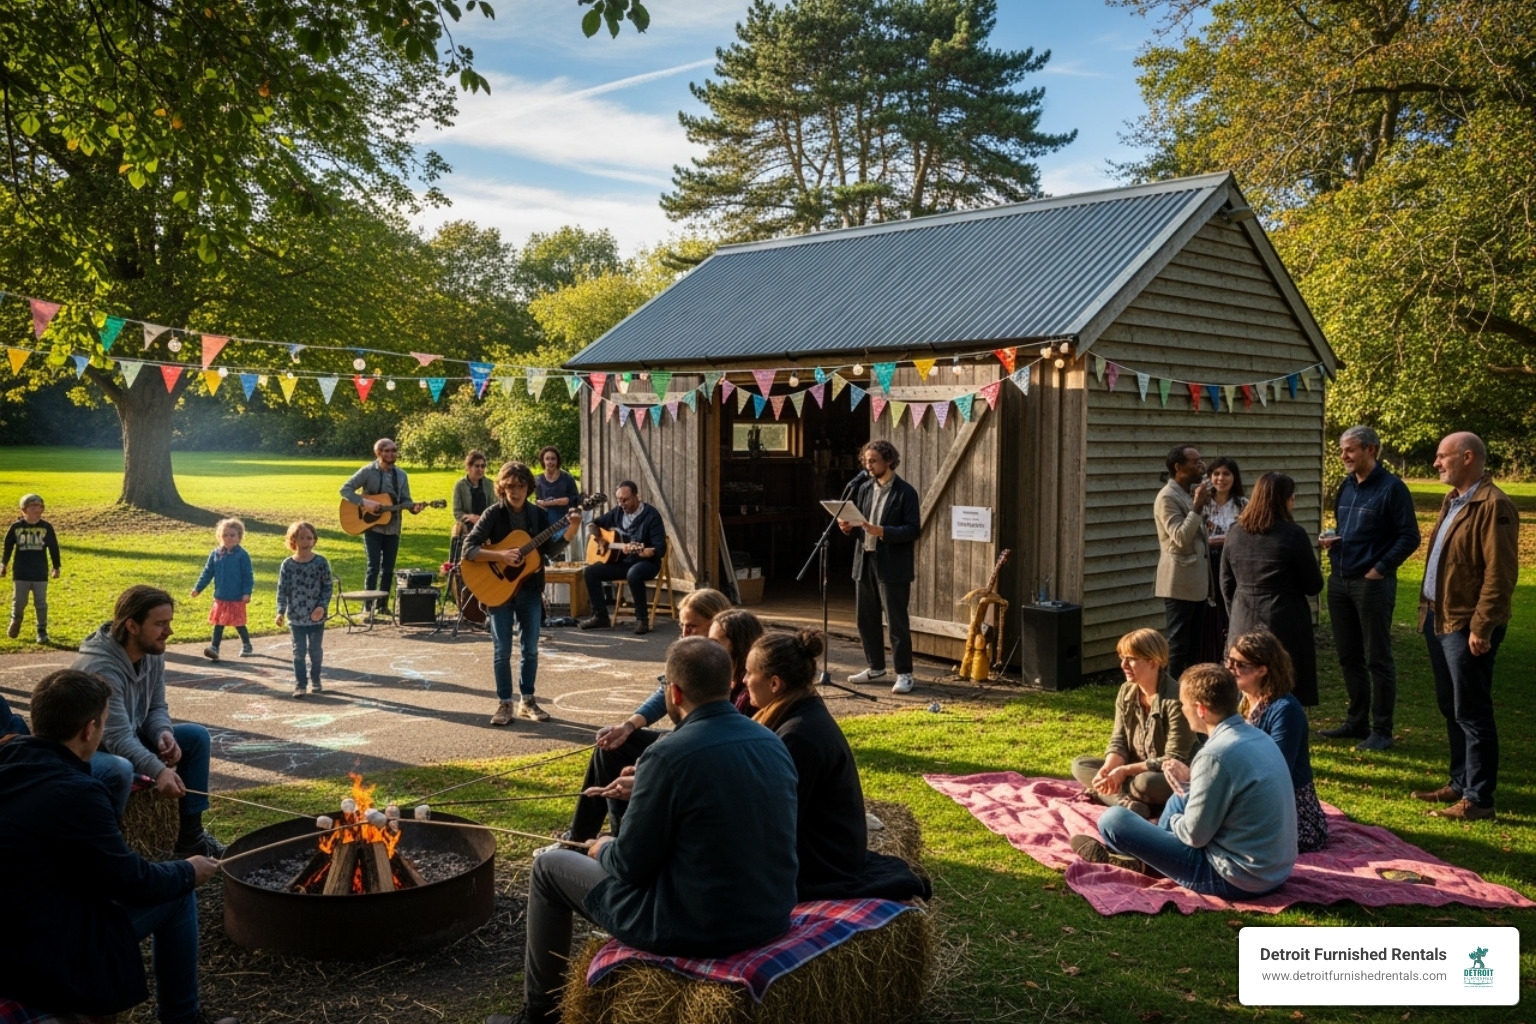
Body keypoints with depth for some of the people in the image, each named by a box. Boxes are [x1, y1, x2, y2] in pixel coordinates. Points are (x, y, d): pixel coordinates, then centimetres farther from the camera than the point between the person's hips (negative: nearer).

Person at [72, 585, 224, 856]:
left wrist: (164, 734, -21)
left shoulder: (153, 653, -5)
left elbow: (156, 708, 2)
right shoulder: (100, 668, -31)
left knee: (196, 736, 0)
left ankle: (190, 836, 3)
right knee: (120, 770, -39)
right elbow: (117, 737, -36)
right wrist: (159, 770, -49)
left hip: (129, 738, 9)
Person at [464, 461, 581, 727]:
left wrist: (571, 530, -13)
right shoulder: (494, 514, -7)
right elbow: (469, 549, -14)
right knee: (502, 651, 1)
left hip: (530, 588, 3)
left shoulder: (538, 515, 4)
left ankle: (527, 702, 21)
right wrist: (501, 555, -26)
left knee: (531, 648, 8)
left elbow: (550, 550, 0)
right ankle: (505, 704, 12)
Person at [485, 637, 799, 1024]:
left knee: (549, 867, 14)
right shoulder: (773, 743, 0)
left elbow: (631, 865, -13)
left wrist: (603, 850, 9)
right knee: (616, 854, 33)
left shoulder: (669, 754, -21)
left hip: (696, 927, -7)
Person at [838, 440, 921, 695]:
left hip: (892, 565, -7)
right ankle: (875, 667, 27)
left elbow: (913, 530, -13)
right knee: (865, 618, 13)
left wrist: (882, 531, -24)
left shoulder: (905, 492, -8)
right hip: (865, 561, 7)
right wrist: (849, 527, -2)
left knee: (896, 620, -4)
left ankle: (904, 674, 3)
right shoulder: (864, 489, 12)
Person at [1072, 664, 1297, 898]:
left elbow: (1194, 836, -17)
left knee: (1113, 819, -1)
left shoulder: (1216, 755, -25)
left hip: (1238, 881, -9)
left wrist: (1174, 821, 3)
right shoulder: (1259, 737, 3)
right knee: (1179, 800, 29)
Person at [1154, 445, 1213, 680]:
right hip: (1180, 582, -9)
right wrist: (1197, 507, -23)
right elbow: (1181, 538, -22)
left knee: (1194, 644, 13)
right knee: (1178, 644, -4)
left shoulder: (1191, 494, 14)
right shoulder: (1167, 497, -14)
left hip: (1197, 581, 9)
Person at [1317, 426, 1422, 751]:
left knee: (1378, 660, 0)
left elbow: (1409, 537, -11)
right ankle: (1356, 722, 25)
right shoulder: (1346, 487, 12)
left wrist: (1379, 569, -16)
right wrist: (1330, 540, 3)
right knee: (1349, 657, 14)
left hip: (1372, 583, -7)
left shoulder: (1392, 488, -9)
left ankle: (1381, 730, 8)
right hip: (1339, 582, 7)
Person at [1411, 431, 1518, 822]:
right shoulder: (1453, 501, 15)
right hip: (1440, 619, 10)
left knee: (1471, 713, -2)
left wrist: (1481, 627, -21)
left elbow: (1500, 574, -20)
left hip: (1467, 627, -9)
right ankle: (1460, 783, 29)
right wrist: (1428, 611, 15)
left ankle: (1478, 799, 7)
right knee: (1450, 708, 17)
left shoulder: (1493, 505, -16)